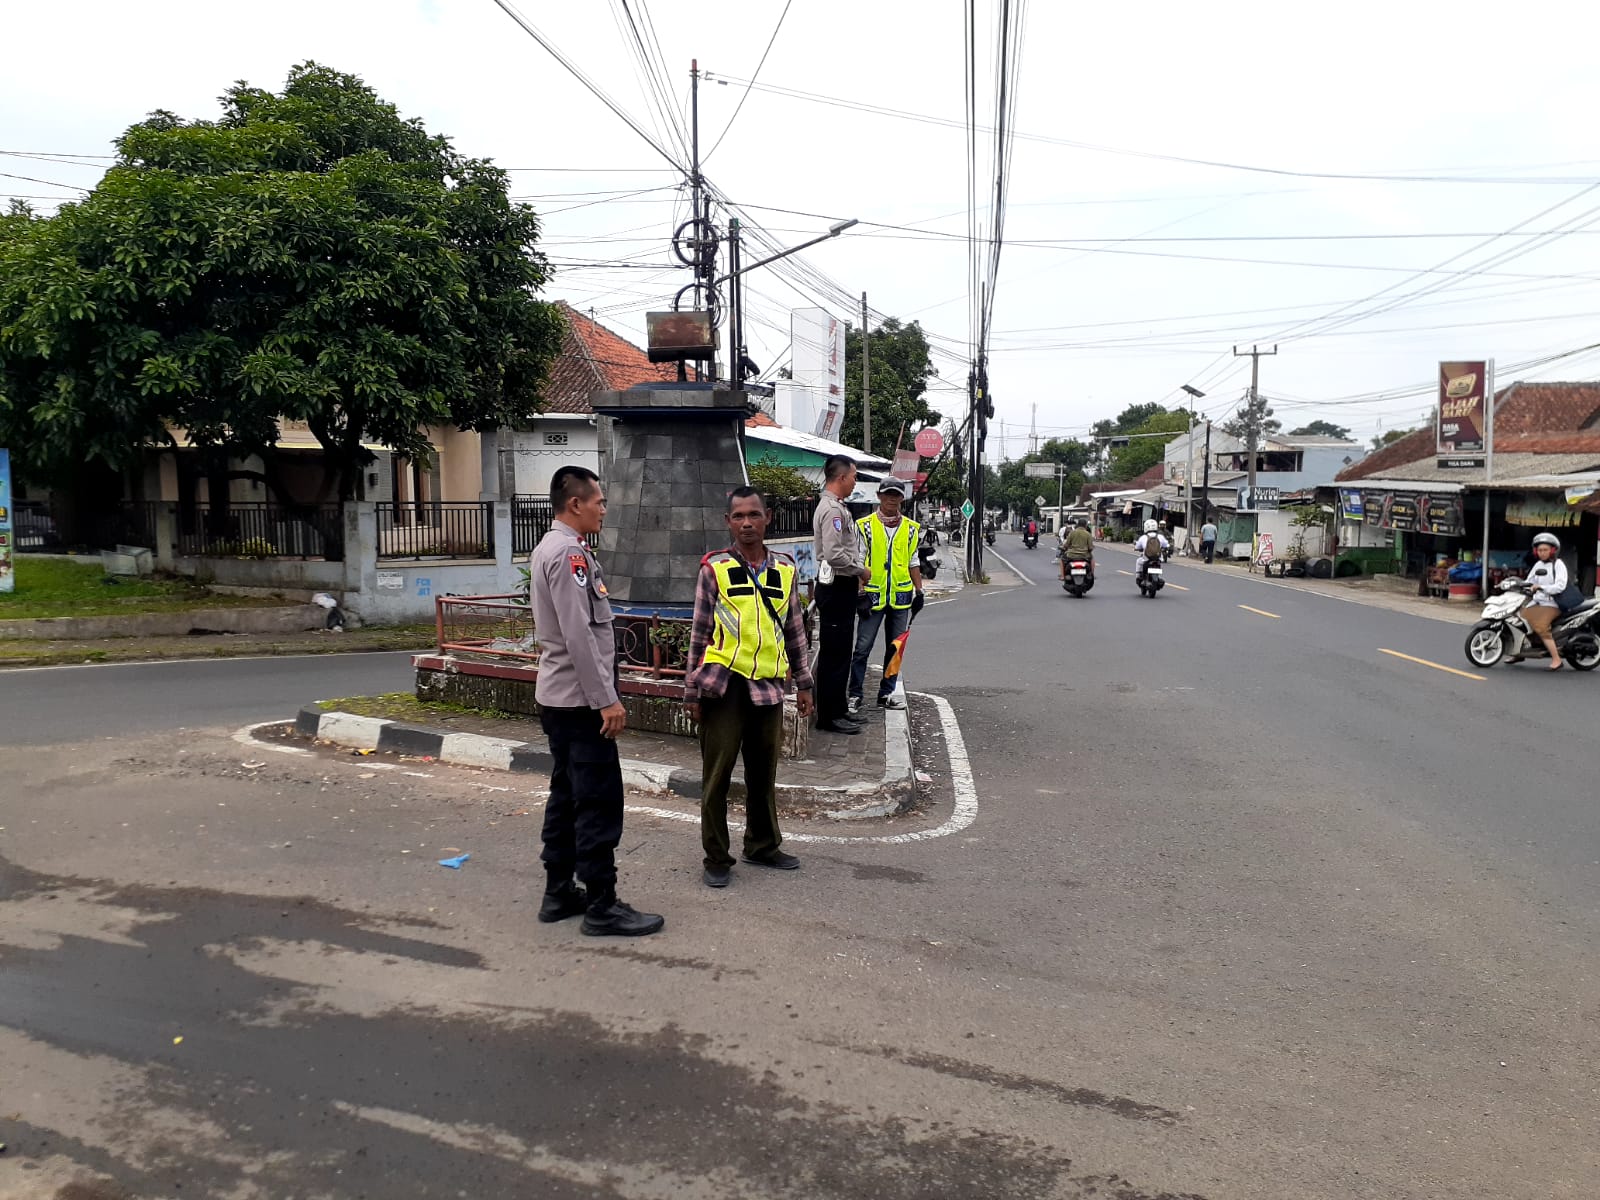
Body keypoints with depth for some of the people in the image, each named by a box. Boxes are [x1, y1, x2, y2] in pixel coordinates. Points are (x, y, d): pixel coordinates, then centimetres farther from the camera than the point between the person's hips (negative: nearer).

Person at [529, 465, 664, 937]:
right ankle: (602, 907, 0)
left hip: (558, 697, 10)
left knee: (566, 795, 14)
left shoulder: (549, 548, 15)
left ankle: (559, 893, 22)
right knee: (599, 804, -5)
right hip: (581, 700, -10)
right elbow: (579, 636, -23)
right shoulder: (570, 553, -17)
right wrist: (606, 700, -20)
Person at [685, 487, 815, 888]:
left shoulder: (786, 569, 6)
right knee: (717, 773, 4)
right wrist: (692, 690, -2)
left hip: (768, 685, 3)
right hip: (723, 684, -3)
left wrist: (803, 682, 14)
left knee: (763, 772, 13)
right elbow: (699, 633, -1)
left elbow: (794, 631, 14)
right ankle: (717, 857, 16)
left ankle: (763, 845, 30)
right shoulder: (714, 569, -3)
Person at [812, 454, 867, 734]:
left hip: (840, 587, 11)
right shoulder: (833, 509, -17)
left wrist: (856, 577, 19)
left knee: (839, 651, 15)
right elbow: (834, 554, -26)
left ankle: (837, 710, 23)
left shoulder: (834, 506, 16)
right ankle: (830, 716, 0)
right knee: (835, 653, -6)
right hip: (836, 587, -11)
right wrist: (860, 569, -12)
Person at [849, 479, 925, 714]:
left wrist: (919, 591, 8)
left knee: (895, 647, 10)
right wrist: (861, 593, -9)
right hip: (873, 595, -4)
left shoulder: (911, 529, 9)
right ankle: (856, 694, 6)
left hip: (901, 597, 4)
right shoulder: (865, 526, -2)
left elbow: (913, 563, 15)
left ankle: (887, 693, 20)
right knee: (863, 647, -3)